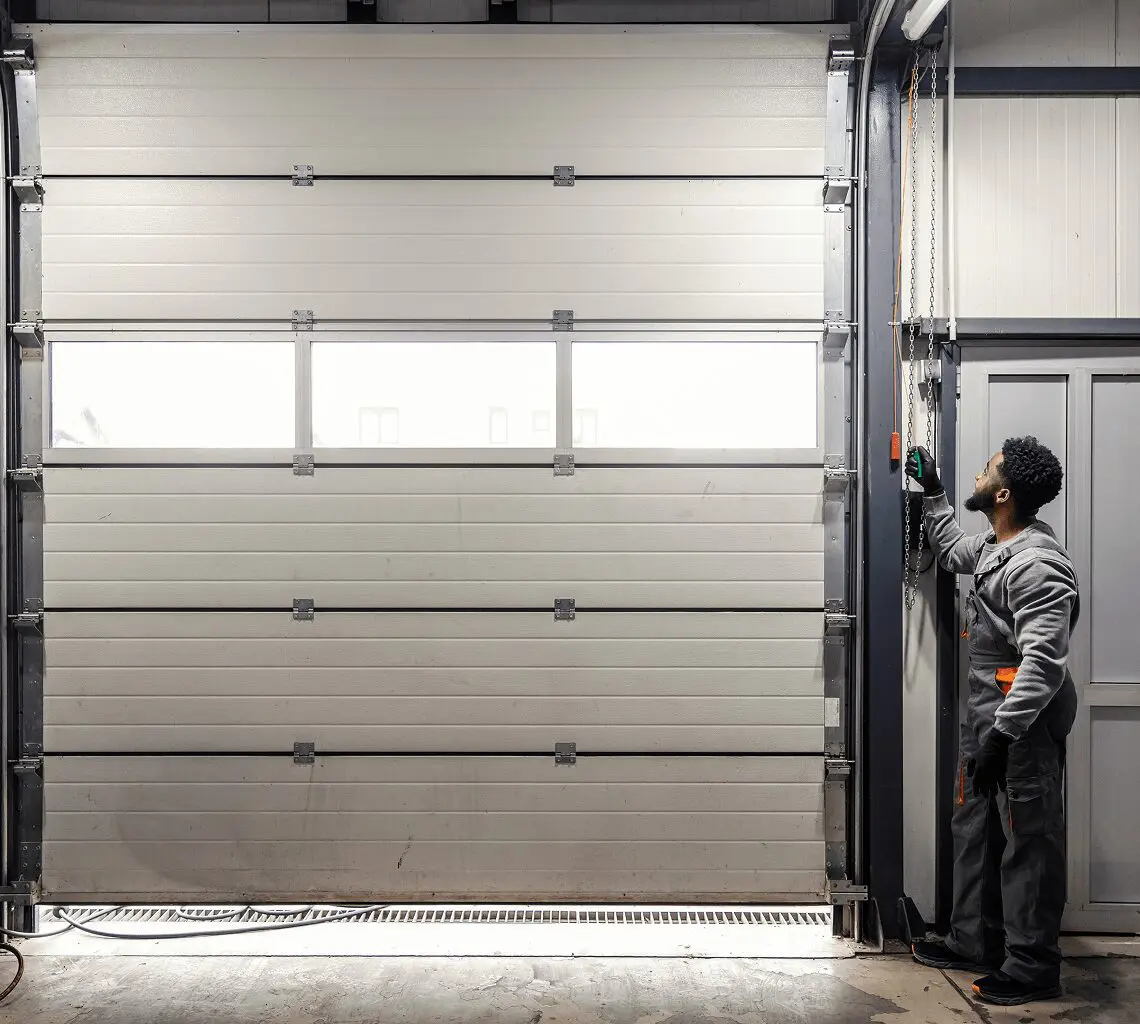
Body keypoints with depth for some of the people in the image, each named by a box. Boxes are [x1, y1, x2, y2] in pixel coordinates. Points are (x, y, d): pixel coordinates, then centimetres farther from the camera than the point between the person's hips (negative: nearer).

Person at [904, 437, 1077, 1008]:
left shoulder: (1037, 564, -22)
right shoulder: (996, 548, 10)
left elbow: (1044, 660, -28)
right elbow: (953, 552, 34)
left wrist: (1003, 734, -31)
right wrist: (932, 492, 29)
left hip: (1026, 718, -10)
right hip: (988, 708, 10)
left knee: (1029, 839, 1)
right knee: (975, 828, 17)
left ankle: (1032, 967, 13)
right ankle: (974, 942, 29)